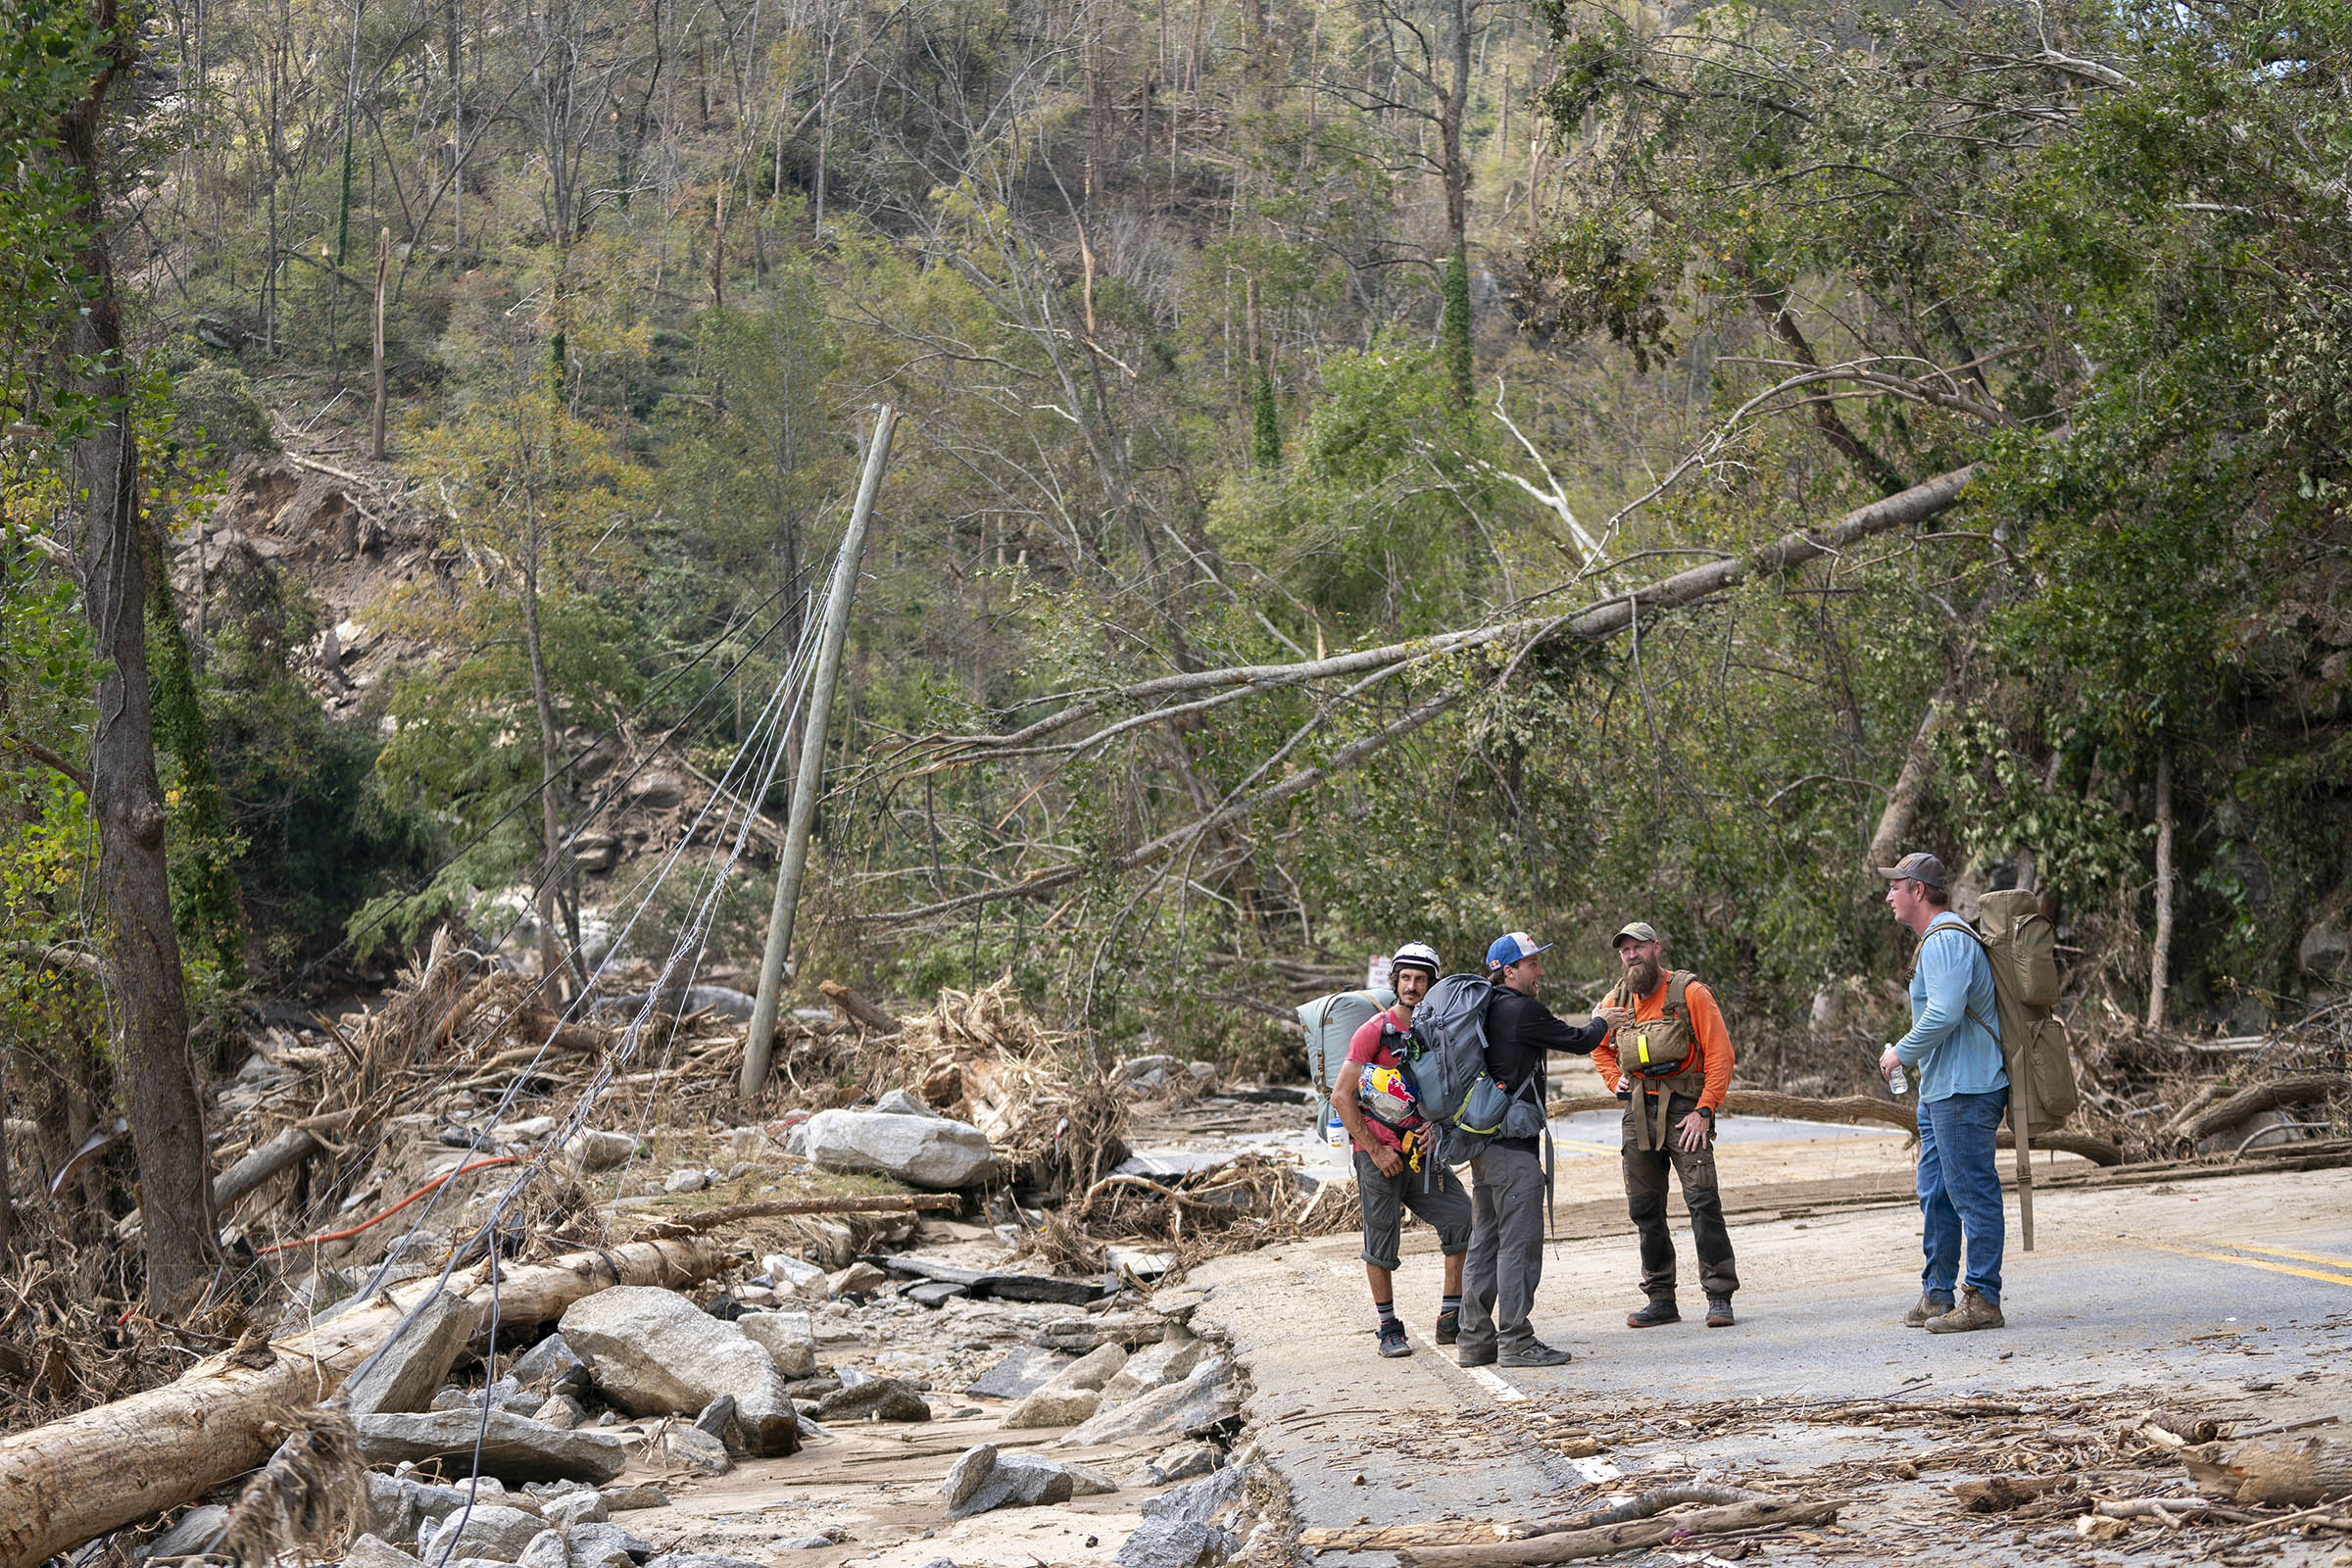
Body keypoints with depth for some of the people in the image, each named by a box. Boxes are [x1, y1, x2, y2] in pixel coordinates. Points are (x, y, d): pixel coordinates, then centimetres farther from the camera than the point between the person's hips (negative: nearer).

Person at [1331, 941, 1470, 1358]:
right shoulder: (1375, 1031, -9)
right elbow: (1341, 1096, -11)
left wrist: (1434, 1125, -2)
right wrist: (1376, 1152, -12)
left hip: (1420, 1151, 5)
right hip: (1378, 1151, -5)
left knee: (1464, 1221, -2)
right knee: (1381, 1242, 1)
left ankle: (1451, 1320, 7)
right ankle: (1389, 1330, 12)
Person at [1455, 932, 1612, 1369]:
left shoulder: (1485, 1010, 13)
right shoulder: (1523, 1010, -13)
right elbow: (1576, 1042, -3)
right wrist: (1602, 1023, 17)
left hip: (1482, 1145, 9)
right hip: (1513, 1149, -9)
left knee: (1484, 1242, 12)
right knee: (1519, 1243, -6)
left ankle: (1475, 1340, 15)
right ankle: (1515, 1340, -6)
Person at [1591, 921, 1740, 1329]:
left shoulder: (1689, 994, -6)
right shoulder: (1616, 1002, 10)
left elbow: (1720, 1054, -9)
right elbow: (1599, 1047, 29)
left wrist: (1704, 1111, -15)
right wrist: (1615, 1081, 10)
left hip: (1683, 1109, -5)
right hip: (1638, 1113, 5)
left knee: (1702, 1201, -14)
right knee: (1645, 1209, 6)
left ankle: (1719, 1298, -11)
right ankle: (1661, 1301, 14)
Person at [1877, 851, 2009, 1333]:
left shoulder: (1946, 941, -16)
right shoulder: (1935, 940, 20)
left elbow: (1945, 1013, -26)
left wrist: (1901, 1053, -14)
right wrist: (1921, 1059, 19)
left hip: (1964, 1090, -11)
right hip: (1939, 1089, 11)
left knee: (1972, 1193, -7)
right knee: (1936, 1195, 15)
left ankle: (1982, 1299, -5)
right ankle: (1937, 1295, 21)